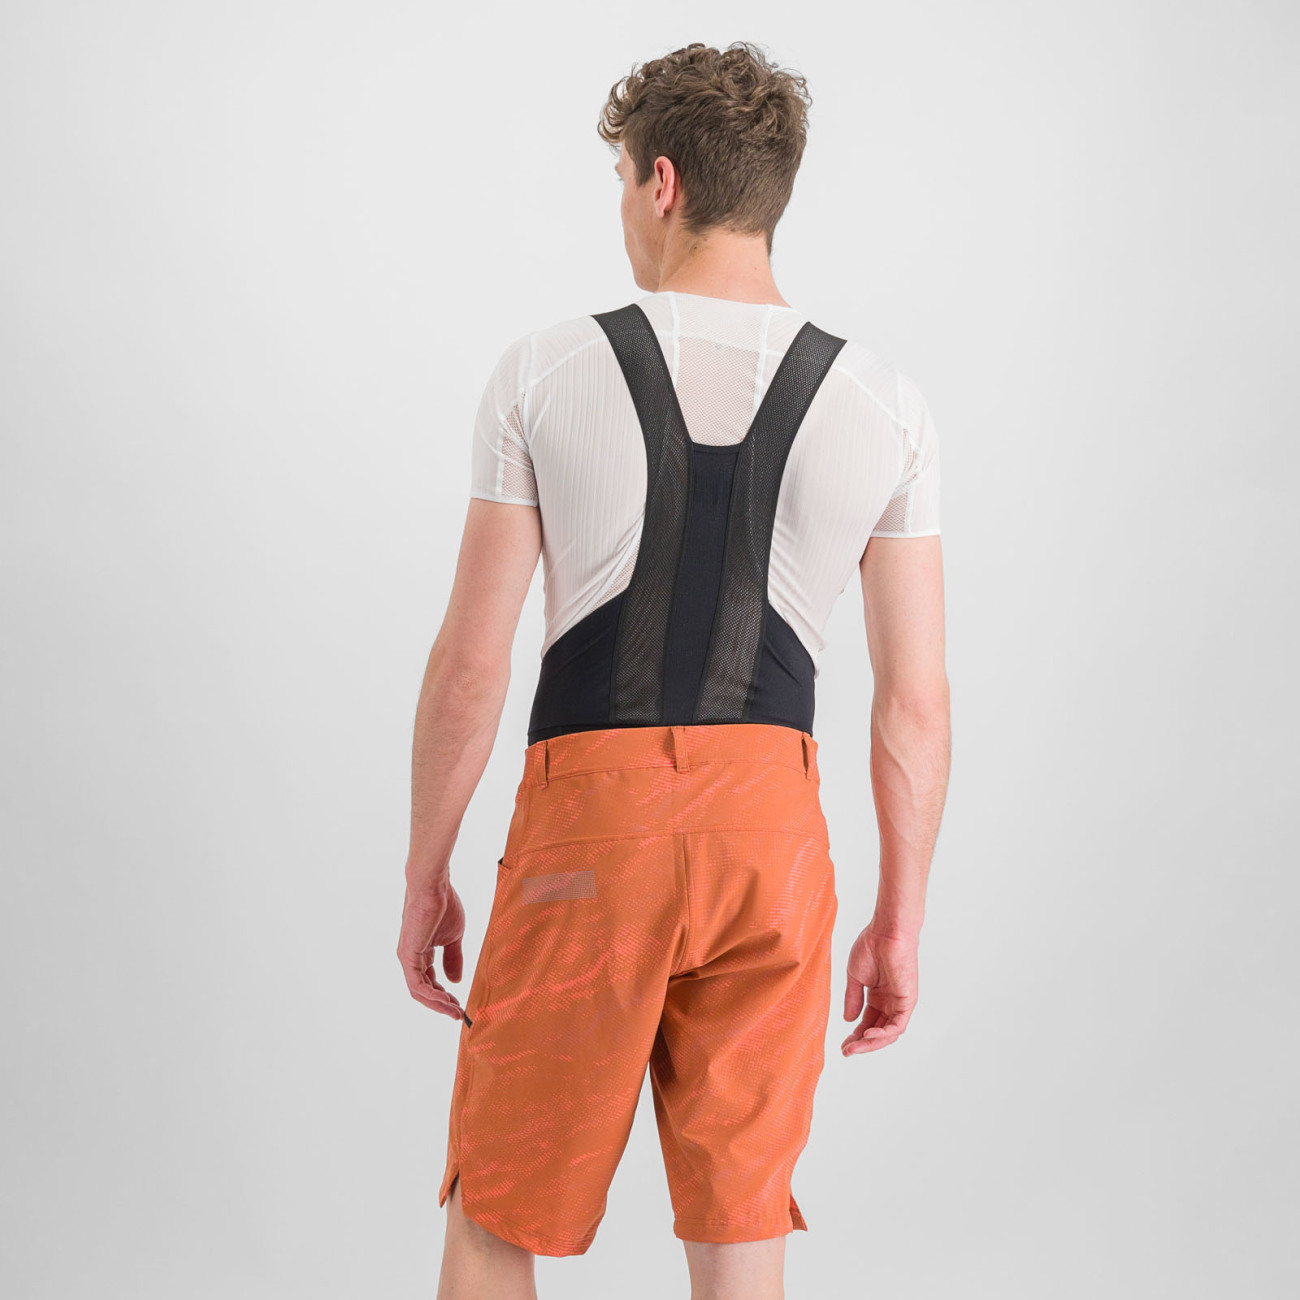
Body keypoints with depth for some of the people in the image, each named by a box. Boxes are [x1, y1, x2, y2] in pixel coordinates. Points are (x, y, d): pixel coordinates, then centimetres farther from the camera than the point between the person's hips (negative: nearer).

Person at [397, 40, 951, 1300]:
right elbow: (916, 699, 1)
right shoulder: (885, 405, 1)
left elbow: (470, 661, -4)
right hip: (770, 826, 2)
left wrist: (424, 876, 7)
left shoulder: (544, 371, -4)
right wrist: (900, 922, 10)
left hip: (587, 825, -2)